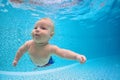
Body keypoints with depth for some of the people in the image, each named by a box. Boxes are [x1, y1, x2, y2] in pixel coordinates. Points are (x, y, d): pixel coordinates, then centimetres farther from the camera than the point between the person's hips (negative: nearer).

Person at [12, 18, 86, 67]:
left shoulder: (50, 48, -48)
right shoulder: (29, 44, -38)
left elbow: (63, 52, -62)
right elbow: (21, 51, -17)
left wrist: (77, 56, -78)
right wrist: (16, 60, -3)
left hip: (46, 63, -2)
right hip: (34, 62, 2)